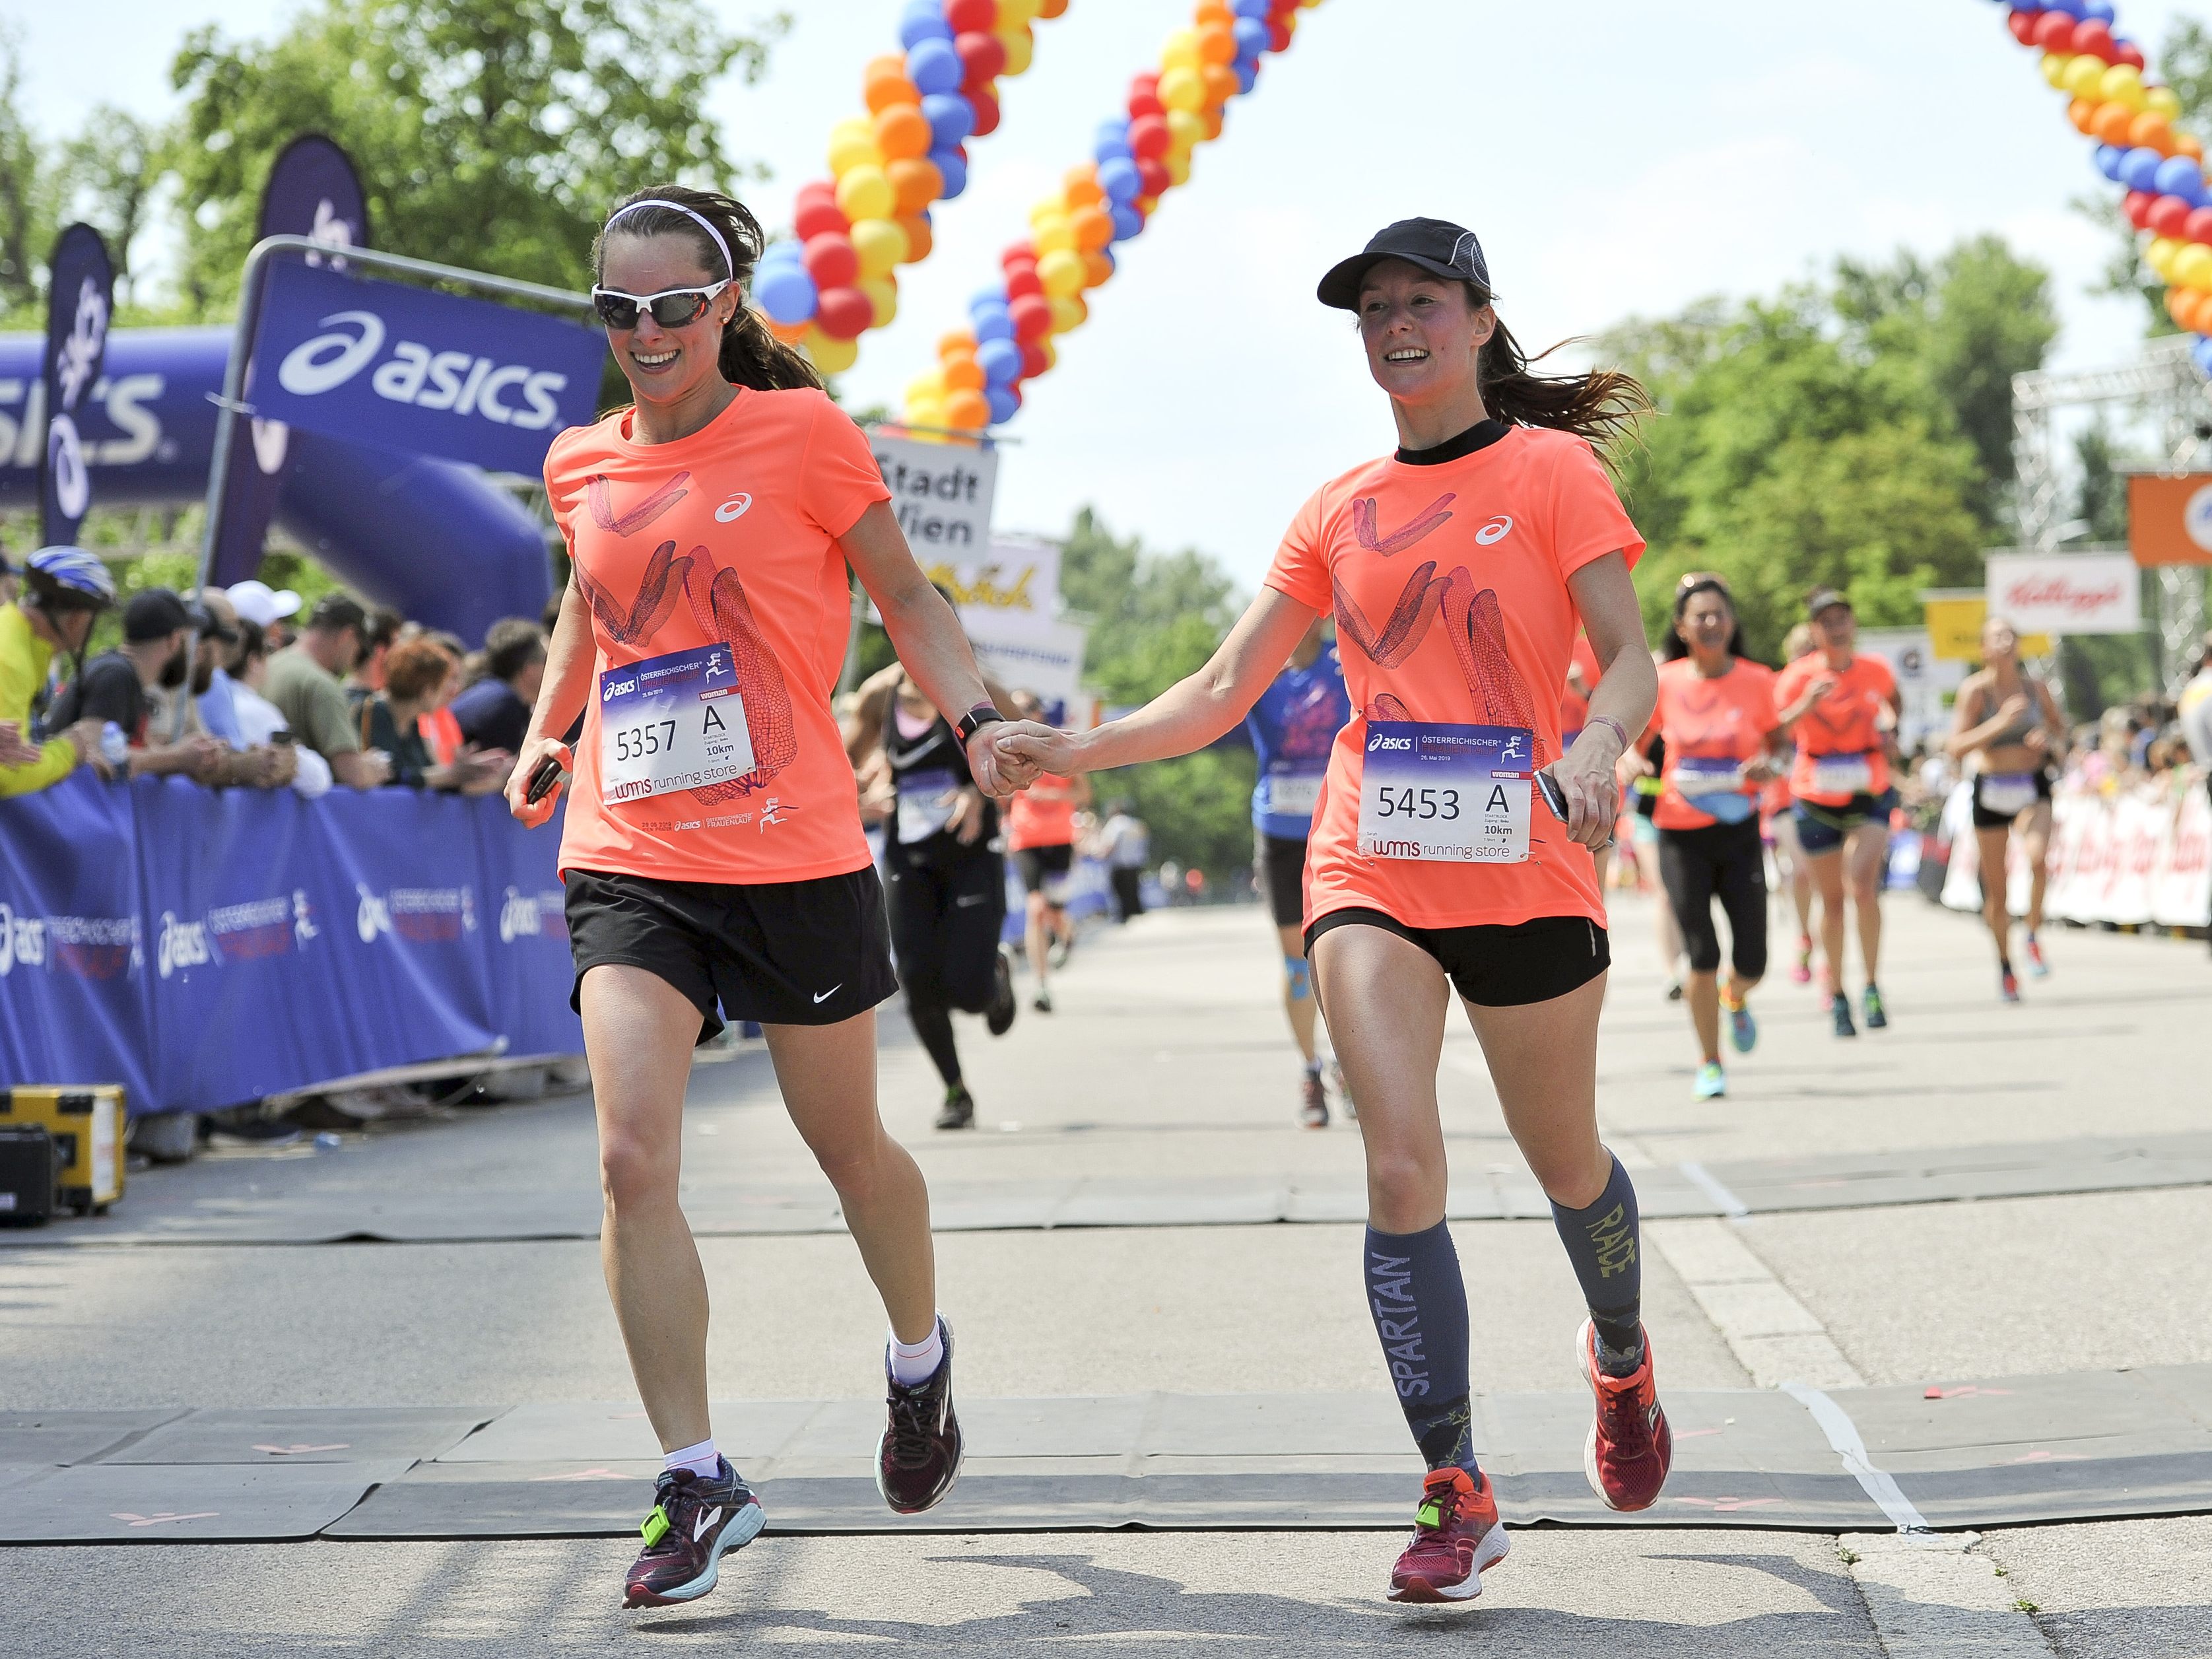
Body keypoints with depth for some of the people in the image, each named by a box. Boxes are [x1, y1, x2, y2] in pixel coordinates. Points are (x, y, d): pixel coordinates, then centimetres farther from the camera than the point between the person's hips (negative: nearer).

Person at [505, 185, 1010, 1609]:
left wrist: (977, 719, -9)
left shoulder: (803, 435, -4)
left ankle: (921, 1357, 44)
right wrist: (544, 734, 16)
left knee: (846, 1142, 13)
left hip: (794, 853, -3)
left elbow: (906, 597, 4)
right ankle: (699, 1482, -5)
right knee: (633, 1158, -14)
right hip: (629, 861, 3)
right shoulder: (582, 466, 8)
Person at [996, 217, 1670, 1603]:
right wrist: (1077, 750, -3)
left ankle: (1622, 1365, 45)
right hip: (1370, 870, 2)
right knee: (1402, 1168, -14)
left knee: (1566, 1162, 13)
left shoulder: (1553, 472, 0)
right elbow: (1224, 692, 11)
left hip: (1525, 871, -2)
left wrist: (1598, 744, -31)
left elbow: (1629, 658, -9)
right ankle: (1458, 1497, -7)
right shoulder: (1342, 511, 11)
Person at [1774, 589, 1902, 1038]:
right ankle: (1836, 996, 23)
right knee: (1832, 899, 7)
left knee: (1862, 885, -21)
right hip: (1817, 799, 0)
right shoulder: (1799, 677, -9)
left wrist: (1889, 724, 5)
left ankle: (1872, 987, -9)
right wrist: (1806, 705, -35)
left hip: (1870, 797, 0)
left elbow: (1893, 702, 23)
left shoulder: (1876, 671, -2)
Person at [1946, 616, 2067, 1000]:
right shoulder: (1975, 690, -10)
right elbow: (1955, 748, -18)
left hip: (2033, 786, 1)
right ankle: (2005, 964, 28)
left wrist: (2051, 741, -6)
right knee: (1996, 888, 6)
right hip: (1991, 791, -1)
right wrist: (1999, 723, -27)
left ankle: (2034, 937, -5)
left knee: (2038, 859, -27)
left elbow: (2059, 724, 16)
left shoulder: (2035, 687, -2)